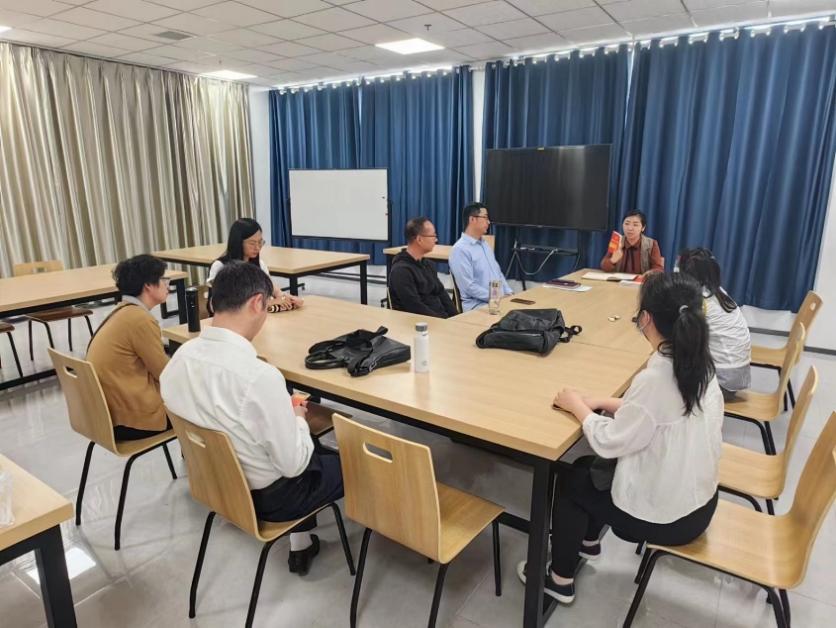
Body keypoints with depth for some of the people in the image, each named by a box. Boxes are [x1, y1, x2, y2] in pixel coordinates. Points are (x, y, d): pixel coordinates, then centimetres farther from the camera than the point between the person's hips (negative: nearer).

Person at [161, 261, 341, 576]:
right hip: (268, 495, -6)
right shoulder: (260, 376, -34)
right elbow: (293, 464, -23)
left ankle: (302, 546, 34)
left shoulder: (180, 356, -11)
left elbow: (219, 416, 5)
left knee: (318, 452, 28)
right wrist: (298, 418, -5)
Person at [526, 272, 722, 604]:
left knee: (571, 479, 12)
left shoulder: (655, 378, -31)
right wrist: (603, 403, 3)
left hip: (667, 516, -7)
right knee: (593, 467, 23)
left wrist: (578, 406, -6)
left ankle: (561, 580, 28)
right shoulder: (698, 363, -5)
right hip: (699, 501, 8)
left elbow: (609, 442, -21)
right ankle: (588, 541, 45)